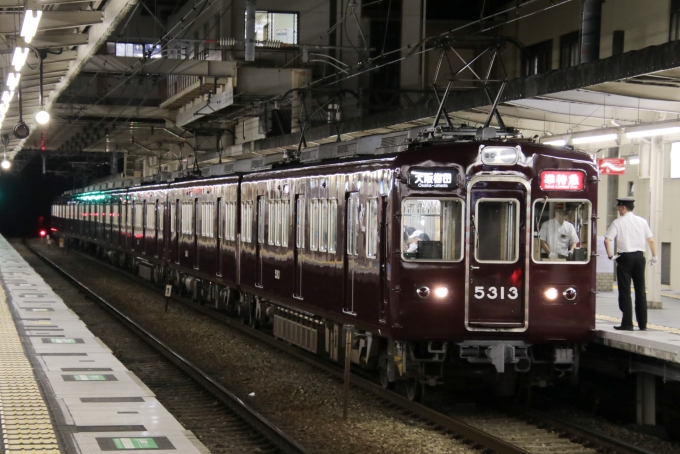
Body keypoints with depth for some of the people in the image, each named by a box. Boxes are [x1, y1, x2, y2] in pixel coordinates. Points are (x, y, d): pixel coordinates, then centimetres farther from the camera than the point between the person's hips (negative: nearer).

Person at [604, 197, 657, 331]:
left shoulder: (618, 222, -5)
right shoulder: (642, 221, 6)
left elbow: (607, 240, -14)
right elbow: (651, 241, 5)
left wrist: (610, 255, -3)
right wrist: (654, 256, 15)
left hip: (625, 257, -4)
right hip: (639, 256, 4)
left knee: (625, 291, 0)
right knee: (640, 291, 10)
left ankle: (627, 324, -4)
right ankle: (642, 324, 12)